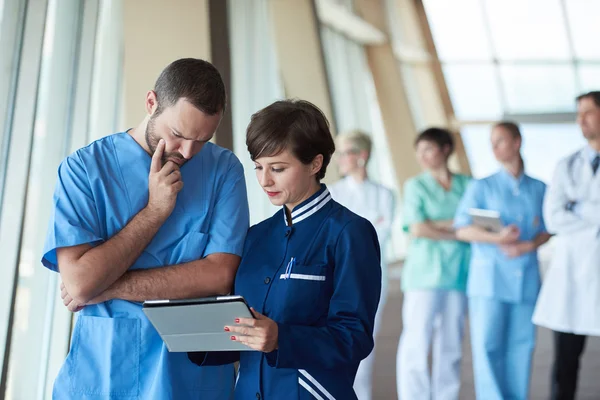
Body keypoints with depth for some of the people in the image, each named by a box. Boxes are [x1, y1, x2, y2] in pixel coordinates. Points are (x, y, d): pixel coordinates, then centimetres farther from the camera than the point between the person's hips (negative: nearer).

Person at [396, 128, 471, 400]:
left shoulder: (468, 185, 9)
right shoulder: (415, 186, 5)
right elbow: (417, 229, -6)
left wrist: (438, 224, -10)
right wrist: (458, 232, -5)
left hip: (458, 273, 2)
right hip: (425, 273, -2)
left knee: (451, 345, 6)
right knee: (416, 342, -8)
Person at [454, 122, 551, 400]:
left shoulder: (539, 189, 10)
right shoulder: (482, 187, 3)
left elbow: (547, 229, 9)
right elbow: (462, 229, -6)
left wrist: (528, 246, -11)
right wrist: (497, 239, -21)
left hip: (526, 277, 2)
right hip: (490, 276, -2)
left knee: (520, 345, 4)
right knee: (487, 345, -6)